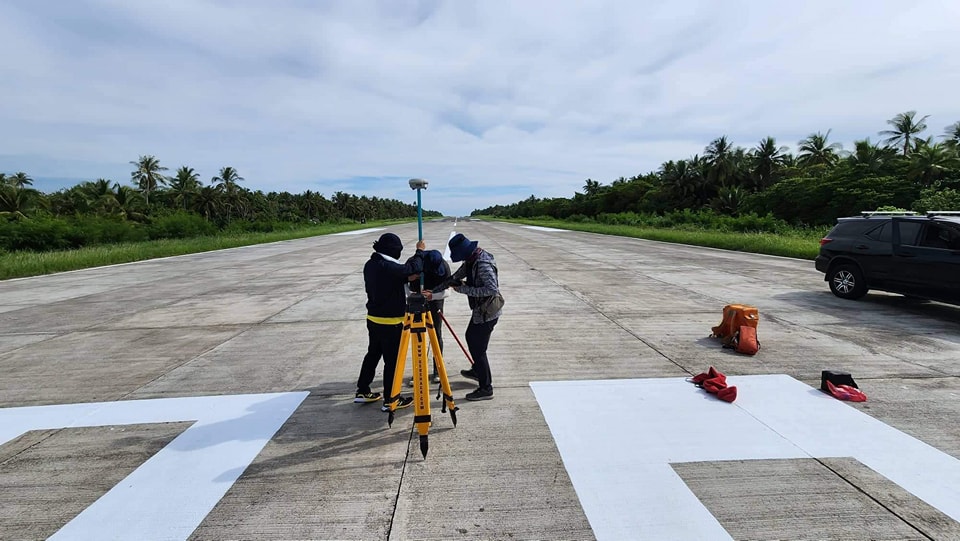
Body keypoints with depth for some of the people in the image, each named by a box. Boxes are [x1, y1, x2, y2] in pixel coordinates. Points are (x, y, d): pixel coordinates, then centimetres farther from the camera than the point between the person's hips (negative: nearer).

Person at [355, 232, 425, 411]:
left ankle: (363, 392, 31)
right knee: (392, 361, 3)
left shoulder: (370, 265, 5)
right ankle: (390, 400, 14)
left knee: (372, 354, 20)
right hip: (390, 322, -9)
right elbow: (413, 269, -25)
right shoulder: (388, 267, -24)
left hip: (373, 319, 9)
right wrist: (420, 252, -10)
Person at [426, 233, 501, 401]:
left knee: (478, 348, -4)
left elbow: (492, 289, -33)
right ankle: (477, 371, 47)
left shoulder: (483, 264, -26)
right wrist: (434, 291, 8)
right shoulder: (471, 261, 5)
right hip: (481, 310, 11)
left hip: (487, 312, -11)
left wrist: (464, 289, -27)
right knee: (471, 337, 26)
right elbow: (455, 277, 13)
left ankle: (486, 388, 9)